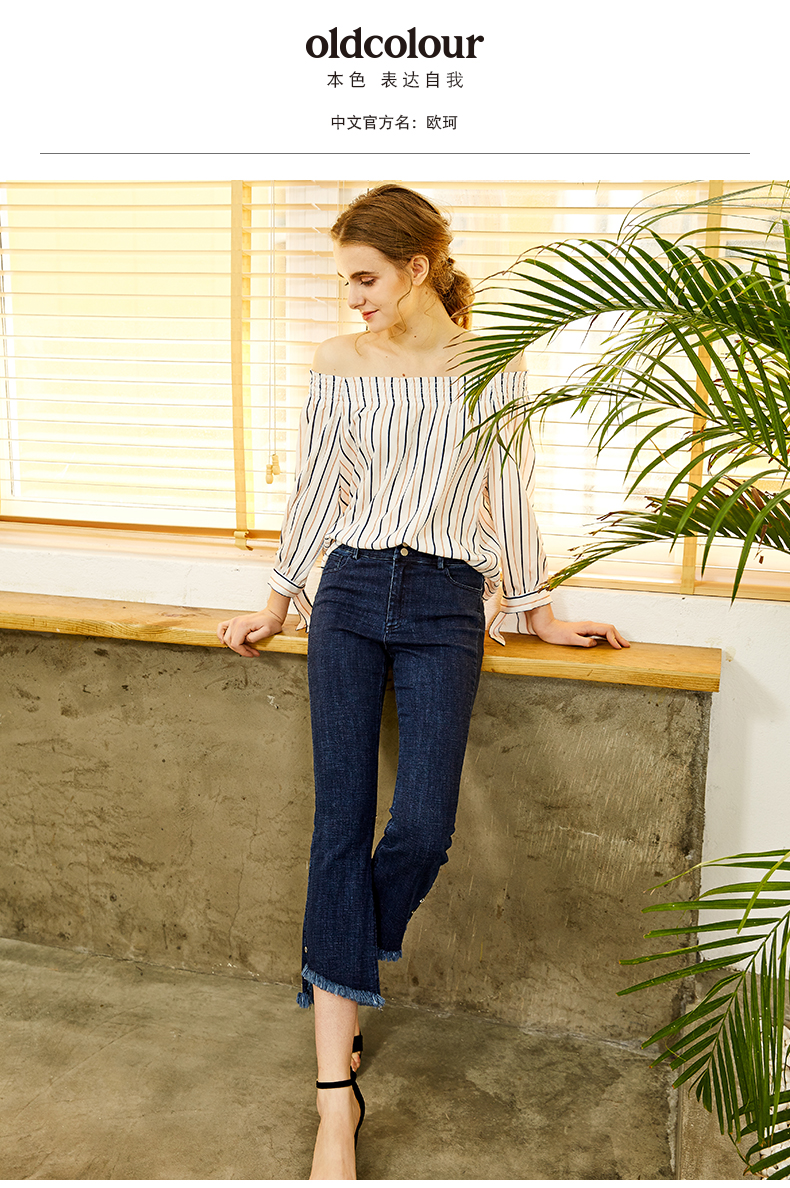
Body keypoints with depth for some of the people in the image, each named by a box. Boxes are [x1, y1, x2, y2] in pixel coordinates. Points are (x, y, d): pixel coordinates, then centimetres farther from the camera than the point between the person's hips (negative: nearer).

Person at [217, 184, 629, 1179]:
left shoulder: (492, 368, 4)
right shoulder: (338, 363, 8)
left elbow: (508, 499, 8)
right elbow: (314, 490, 14)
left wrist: (535, 612, 12)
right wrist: (279, 601, 15)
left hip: (447, 602, -1)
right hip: (351, 591, 1)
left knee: (422, 826, -14)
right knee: (342, 821, -7)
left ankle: (337, 973, 20)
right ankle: (337, 1095, -2)